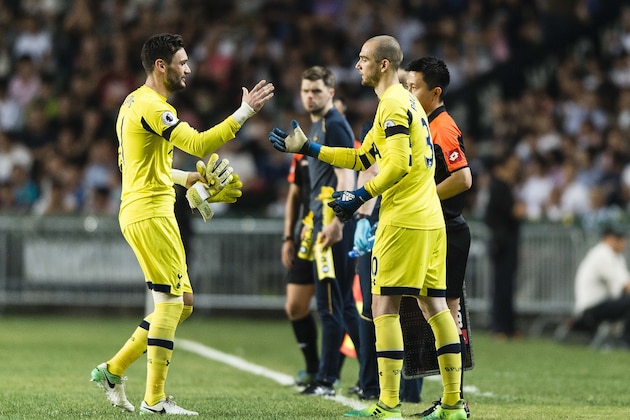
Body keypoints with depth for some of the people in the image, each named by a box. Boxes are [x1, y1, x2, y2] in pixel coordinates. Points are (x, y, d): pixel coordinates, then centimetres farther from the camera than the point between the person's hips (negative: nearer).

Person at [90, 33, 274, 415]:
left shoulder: (136, 103, 17)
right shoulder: (151, 106, -15)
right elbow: (198, 144, -26)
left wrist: (186, 178, 19)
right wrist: (244, 113, -25)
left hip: (147, 211, 10)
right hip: (150, 214, -10)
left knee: (181, 303, 12)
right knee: (171, 301, -7)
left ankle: (113, 370, 15)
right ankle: (155, 400, -4)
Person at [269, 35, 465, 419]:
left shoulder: (394, 104, -11)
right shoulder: (406, 102, 20)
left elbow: (399, 164, -21)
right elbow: (363, 158, 23)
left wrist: (360, 196, -14)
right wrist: (307, 148, 22)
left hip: (404, 221, -10)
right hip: (431, 219, 10)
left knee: (385, 306, -6)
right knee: (434, 305, 9)